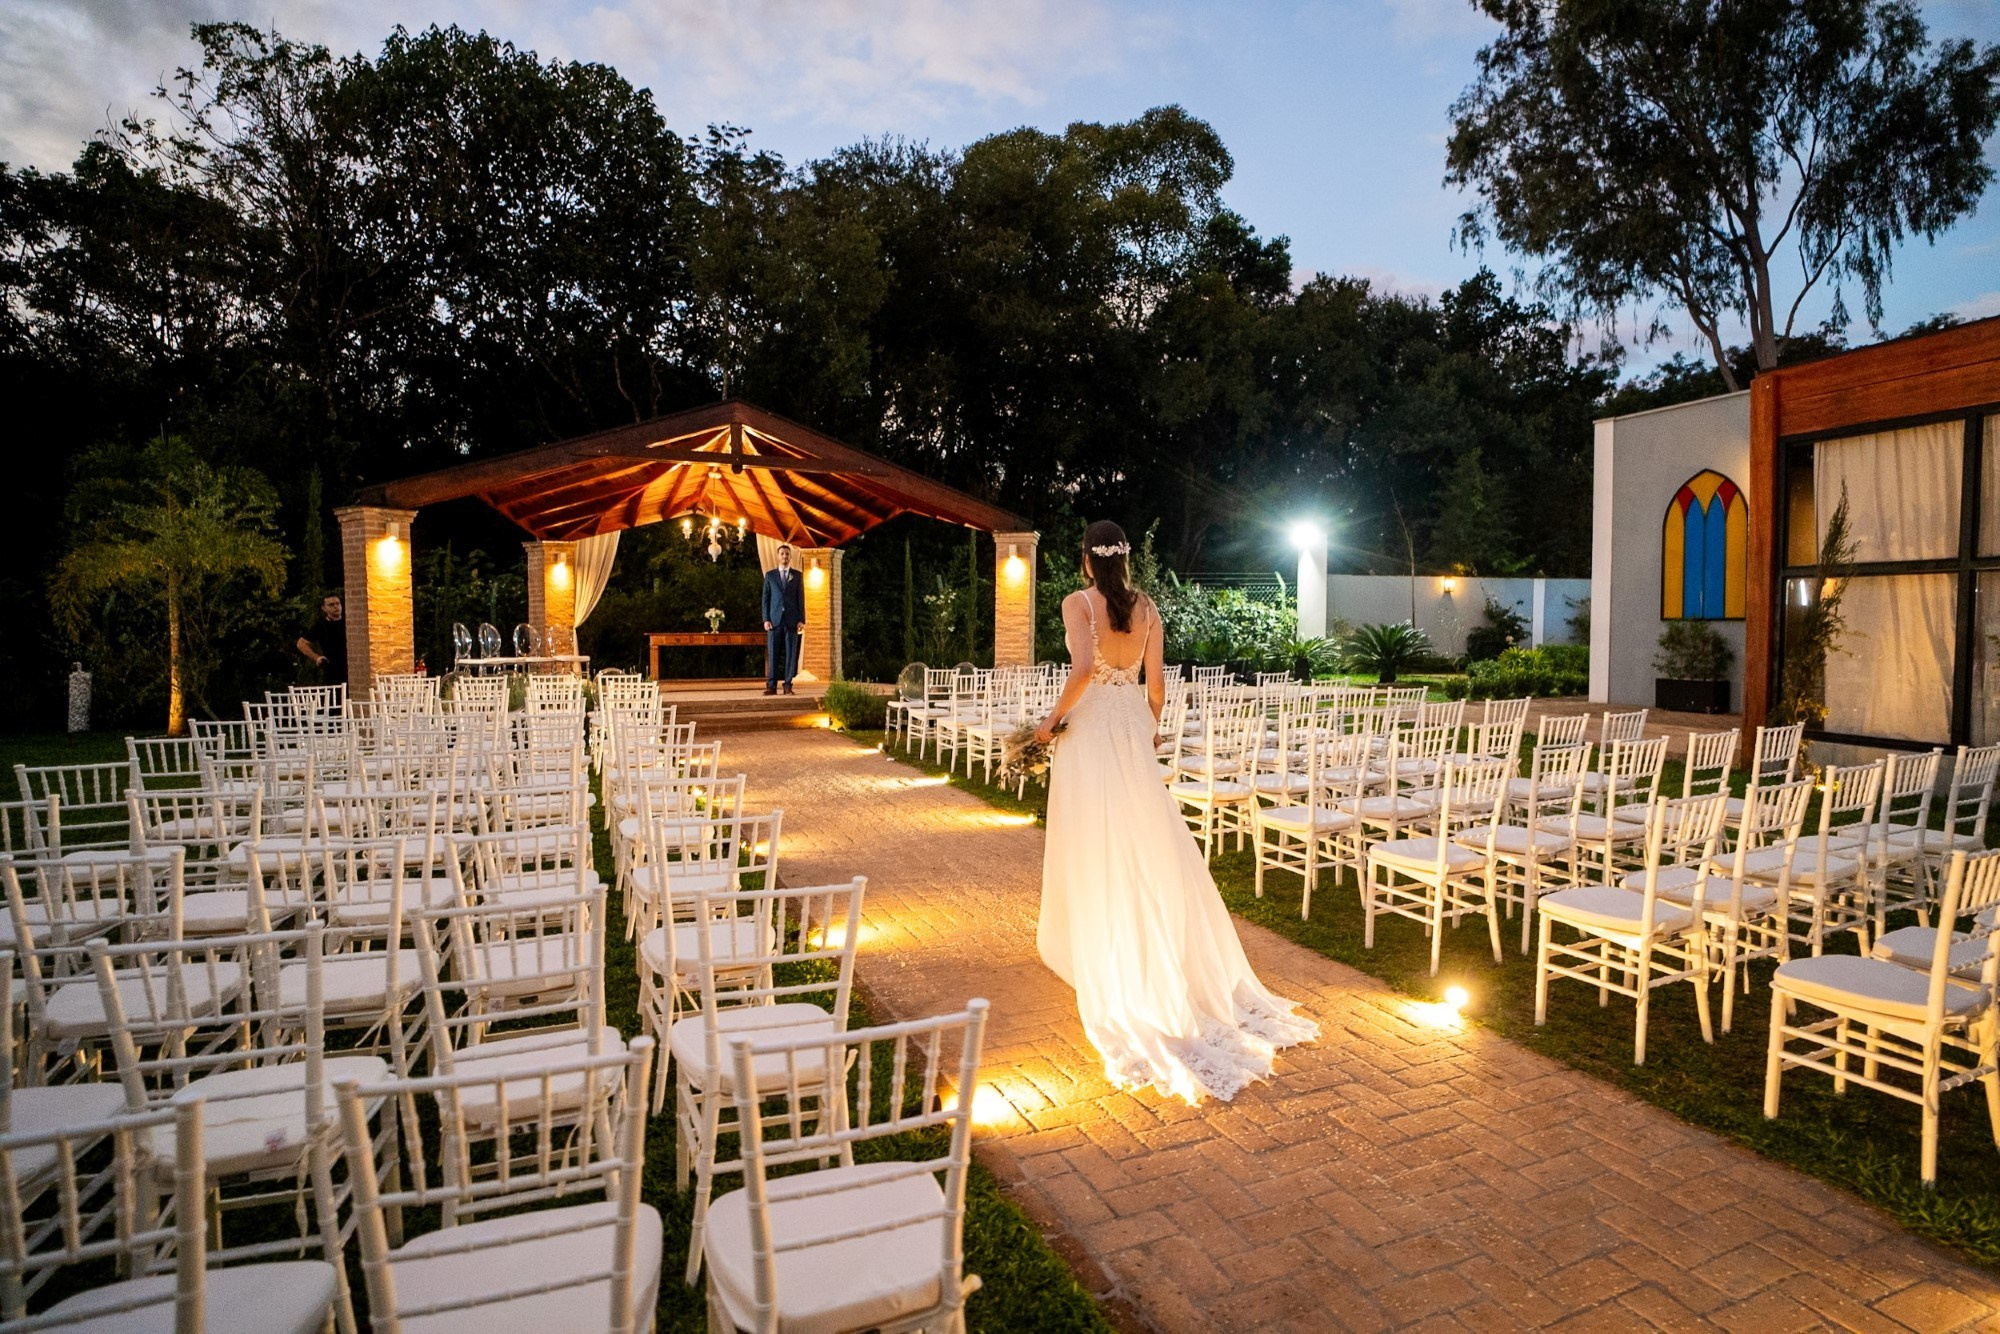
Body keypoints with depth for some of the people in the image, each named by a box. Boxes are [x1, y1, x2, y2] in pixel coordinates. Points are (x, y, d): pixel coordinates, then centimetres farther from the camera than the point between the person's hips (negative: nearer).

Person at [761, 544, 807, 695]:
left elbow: (800, 598, 7)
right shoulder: (770, 575, 9)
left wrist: (801, 620, -2)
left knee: (791, 653, -1)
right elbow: (765, 598, 7)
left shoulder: (797, 575, 9)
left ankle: (788, 686, 3)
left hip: (792, 620, 0)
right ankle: (772, 686, -2)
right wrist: (765, 619, -3)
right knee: (772, 653, -3)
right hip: (774, 620, 0)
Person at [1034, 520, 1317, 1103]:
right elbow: (1155, 681, 3)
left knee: (1095, 847, 6)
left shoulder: (1078, 603, -11)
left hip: (1088, 731, -4)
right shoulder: (1146, 607, 2)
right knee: (1148, 845, 13)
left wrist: (1053, 718, -12)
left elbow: (1083, 668, -25)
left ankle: (1094, 954, 20)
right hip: (1132, 729, 4)